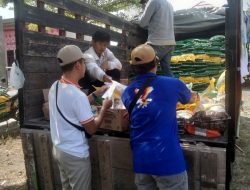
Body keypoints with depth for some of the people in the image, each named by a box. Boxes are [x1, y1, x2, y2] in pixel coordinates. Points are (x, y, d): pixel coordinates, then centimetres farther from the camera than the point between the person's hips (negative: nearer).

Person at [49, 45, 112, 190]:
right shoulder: (77, 94, -26)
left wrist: (96, 94, 13)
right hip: (75, 155, -8)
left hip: (59, 149, 8)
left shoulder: (55, 87, -1)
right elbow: (92, 129, -17)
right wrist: (104, 108, -4)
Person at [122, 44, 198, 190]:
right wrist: (194, 96, 40)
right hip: (167, 159, -3)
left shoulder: (127, 92, 3)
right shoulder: (172, 84, -6)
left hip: (140, 160, 4)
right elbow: (191, 99, 15)